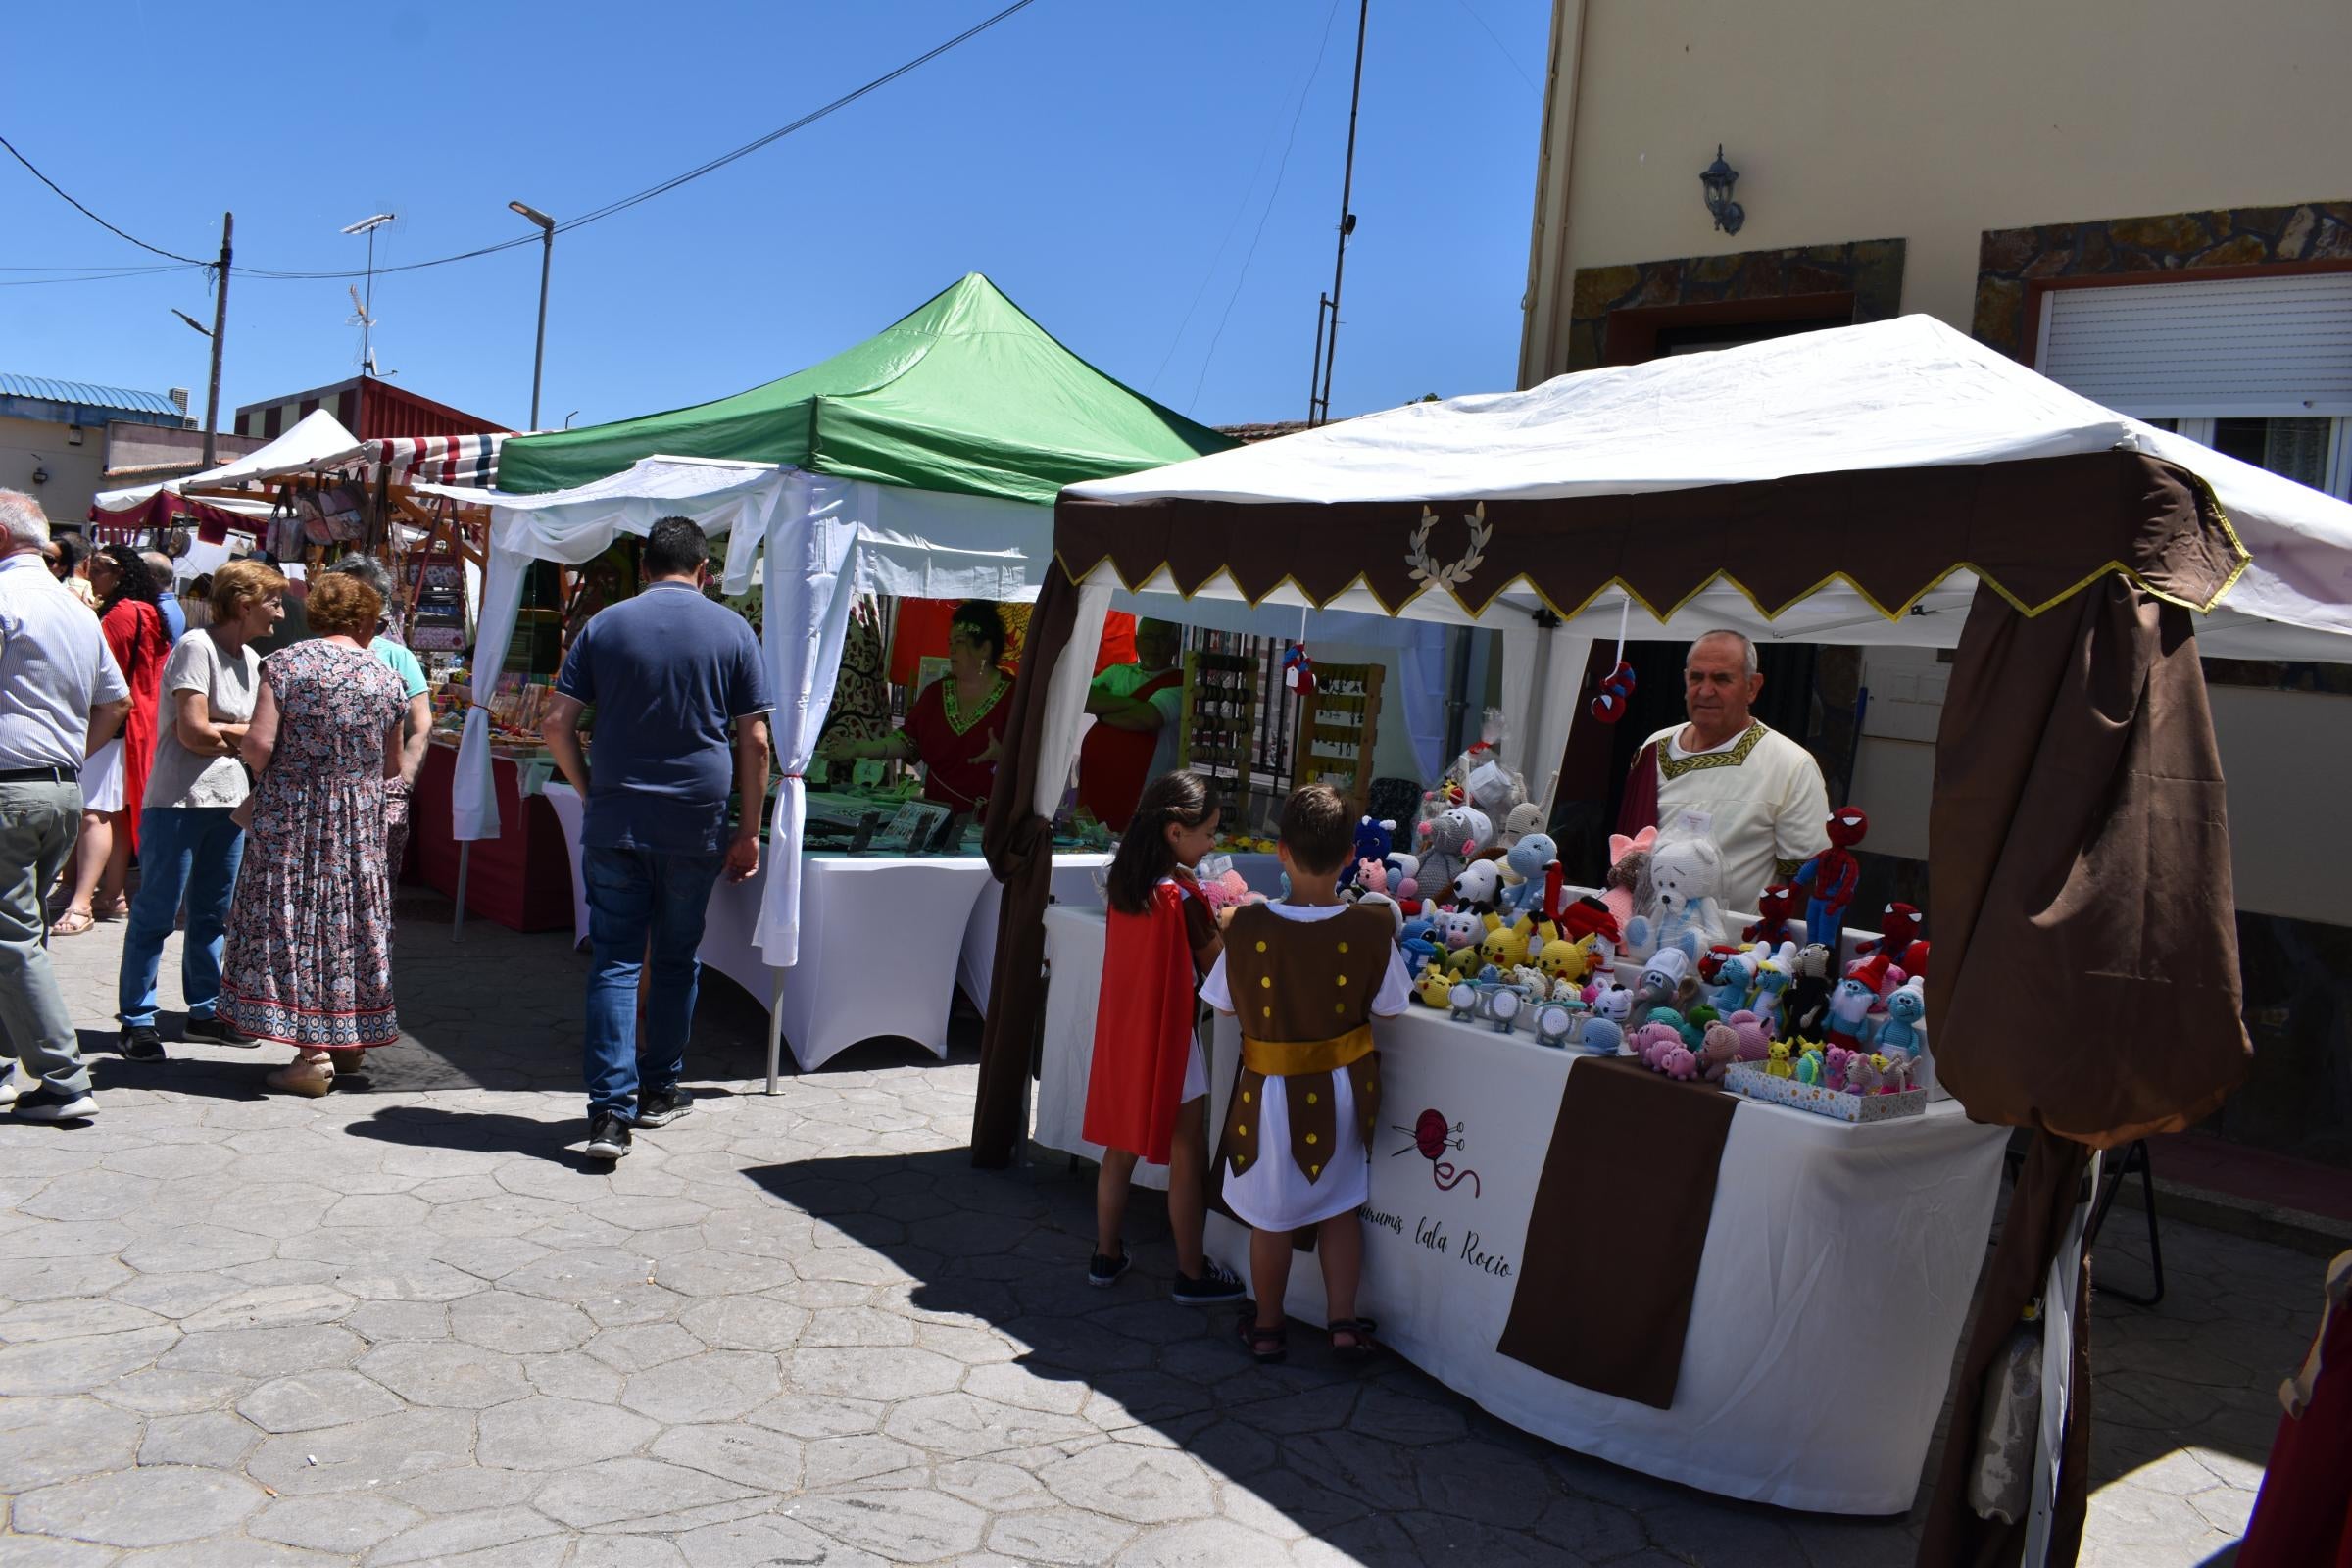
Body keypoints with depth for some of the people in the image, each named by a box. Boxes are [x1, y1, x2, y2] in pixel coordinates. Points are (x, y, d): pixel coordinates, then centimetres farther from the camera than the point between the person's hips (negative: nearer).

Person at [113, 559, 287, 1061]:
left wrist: (222, 732, -6)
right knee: (156, 913, -2)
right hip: (180, 799, -8)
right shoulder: (197, 647, -12)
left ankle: (205, 1010, 24)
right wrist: (244, 734, -2)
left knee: (213, 913, 14)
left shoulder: (251, 658, 13)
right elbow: (194, 732, -16)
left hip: (230, 799, 8)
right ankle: (136, 1020, 5)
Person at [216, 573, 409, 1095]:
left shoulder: (285, 664, -5)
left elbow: (258, 745, -13)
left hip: (290, 816, -3)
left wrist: (260, 770, 8)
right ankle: (350, 1040, 22)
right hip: (359, 821, 3)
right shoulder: (385, 678, 3)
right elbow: (392, 765, 9)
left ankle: (312, 1056, -3)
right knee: (351, 919, 13)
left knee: (292, 919, 1)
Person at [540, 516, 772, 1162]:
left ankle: (610, 1110, -7)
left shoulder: (604, 626, 3)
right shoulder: (732, 631, 1)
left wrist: (591, 790, 13)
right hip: (696, 824, 0)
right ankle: (659, 1092, 25)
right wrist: (749, 830, 5)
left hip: (613, 823, 0)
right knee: (676, 959, 14)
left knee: (614, 962, 2)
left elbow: (556, 724, -1)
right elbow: (755, 740, -1)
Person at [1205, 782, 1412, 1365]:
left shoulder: (1248, 926, -20)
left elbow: (1226, 1004, -7)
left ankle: (1267, 1327, 32)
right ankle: (1344, 1325, 24)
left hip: (1272, 1092, -1)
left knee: (1271, 1216, 16)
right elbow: (1386, 1008, -6)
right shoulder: (1370, 927, -18)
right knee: (1339, 1207, 21)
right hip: (1342, 1092, 1)